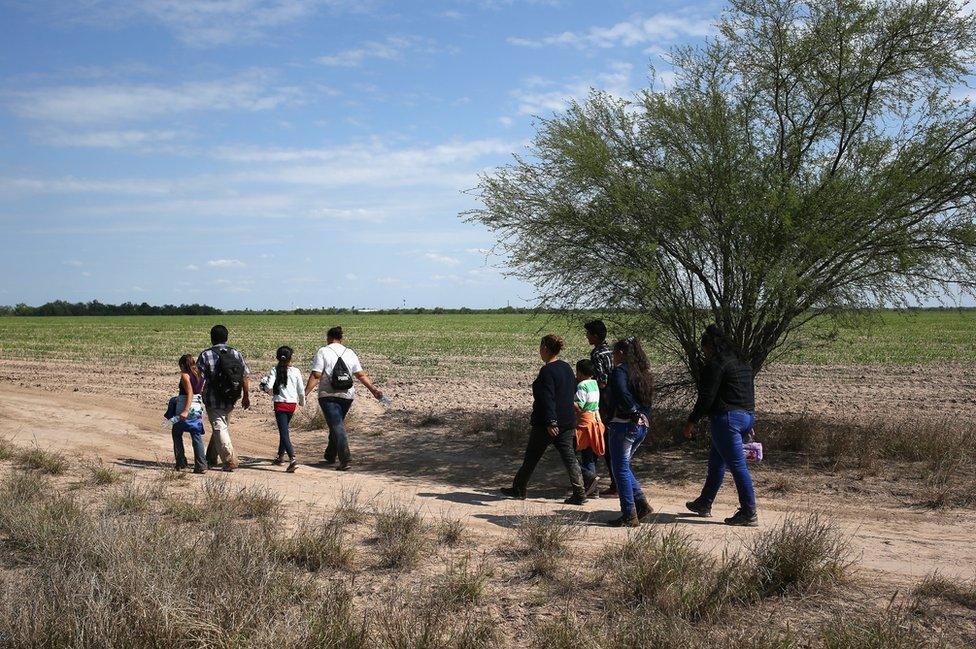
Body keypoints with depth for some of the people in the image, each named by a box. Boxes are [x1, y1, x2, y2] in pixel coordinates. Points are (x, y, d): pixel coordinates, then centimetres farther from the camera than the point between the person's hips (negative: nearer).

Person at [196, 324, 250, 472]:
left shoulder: (206, 355, -10)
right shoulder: (236, 354, 1)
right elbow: (245, 377, 3)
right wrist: (246, 396, 13)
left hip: (213, 400, -5)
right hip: (230, 401, 5)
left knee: (219, 429, 1)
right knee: (223, 427, 19)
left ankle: (230, 461, -5)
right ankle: (211, 459, 32)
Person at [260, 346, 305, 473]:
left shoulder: (275, 370, -6)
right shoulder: (296, 371, -1)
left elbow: (269, 387, -16)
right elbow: (301, 390, 3)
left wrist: (272, 392, 8)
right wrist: (302, 402, 21)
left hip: (280, 404, -3)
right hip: (292, 404, 3)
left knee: (284, 432, -7)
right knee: (284, 430, 23)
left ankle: (293, 459, -23)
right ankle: (280, 456, 34)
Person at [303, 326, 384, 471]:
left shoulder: (322, 352, -3)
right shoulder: (350, 353, 9)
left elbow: (315, 375, -12)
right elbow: (361, 375, 6)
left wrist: (305, 393, -12)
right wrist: (374, 390, 10)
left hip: (328, 395, -5)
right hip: (347, 396, 5)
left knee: (337, 426, -8)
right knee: (337, 424, 21)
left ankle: (345, 458, -23)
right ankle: (330, 456, 32)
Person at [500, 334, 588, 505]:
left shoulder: (547, 371, -16)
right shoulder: (567, 367, 10)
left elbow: (548, 398, -23)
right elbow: (573, 392, 20)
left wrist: (550, 422, -27)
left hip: (547, 425, -7)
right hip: (567, 422, 7)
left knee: (531, 458, 8)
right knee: (570, 457, 5)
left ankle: (518, 490, 20)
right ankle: (580, 493, -3)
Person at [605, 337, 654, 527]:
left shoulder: (620, 370, -10)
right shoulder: (643, 373, 17)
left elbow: (622, 394, -25)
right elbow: (647, 399, 16)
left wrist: (634, 413, -19)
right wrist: (644, 418, 11)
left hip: (624, 424, -8)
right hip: (642, 427, 8)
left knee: (621, 470, 0)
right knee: (624, 467, 20)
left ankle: (629, 515, 1)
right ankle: (642, 504, 14)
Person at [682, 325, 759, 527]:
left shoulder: (716, 364, -11)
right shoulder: (742, 362, 17)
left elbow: (706, 397, -14)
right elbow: (749, 393, 21)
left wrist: (691, 422, -8)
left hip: (727, 418, -10)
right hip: (747, 417, 10)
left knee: (738, 466, -6)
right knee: (716, 461, 20)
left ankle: (749, 513, -3)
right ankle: (704, 504, 31)